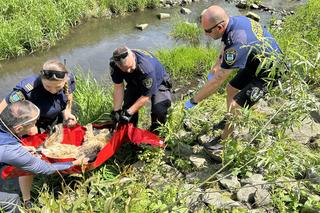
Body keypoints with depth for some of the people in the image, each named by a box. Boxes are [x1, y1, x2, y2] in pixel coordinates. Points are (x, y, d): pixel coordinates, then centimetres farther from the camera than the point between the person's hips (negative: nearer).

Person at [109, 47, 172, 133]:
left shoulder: (146, 67, -43)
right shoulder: (114, 64, -28)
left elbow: (146, 96, -33)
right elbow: (118, 87, -18)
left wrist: (129, 113, -30)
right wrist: (116, 110, -19)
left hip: (157, 83, -5)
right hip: (135, 84, 5)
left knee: (159, 111, -24)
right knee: (127, 108, -10)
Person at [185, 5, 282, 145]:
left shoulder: (237, 43, -38)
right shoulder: (234, 20, -13)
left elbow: (218, 80, -32)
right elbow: (225, 49, 9)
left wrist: (193, 101, -21)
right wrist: (213, 70, 9)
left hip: (268, 72, -9)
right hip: (254, 62, 9)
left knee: (235, 106, -11)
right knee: (231, 89, 19)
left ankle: (224, 140, 12)